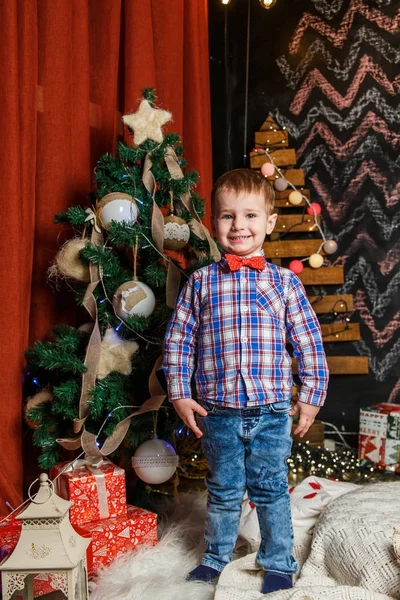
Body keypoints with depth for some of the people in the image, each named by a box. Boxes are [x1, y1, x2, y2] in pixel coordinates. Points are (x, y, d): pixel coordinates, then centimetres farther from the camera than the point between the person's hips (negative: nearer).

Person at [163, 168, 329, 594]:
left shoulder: (285, 282, -1)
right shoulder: (201, 282, -1)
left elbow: (309, 343, 2)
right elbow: (178, 340, 2)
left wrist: (311, 396, 1)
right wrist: (179, 394, -2)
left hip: (271, 412, 0)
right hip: (218, 413, 1)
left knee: (270, 489, 15)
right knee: (223, 490, 18)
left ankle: (278, 563, 36)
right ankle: (216, 557, 40)